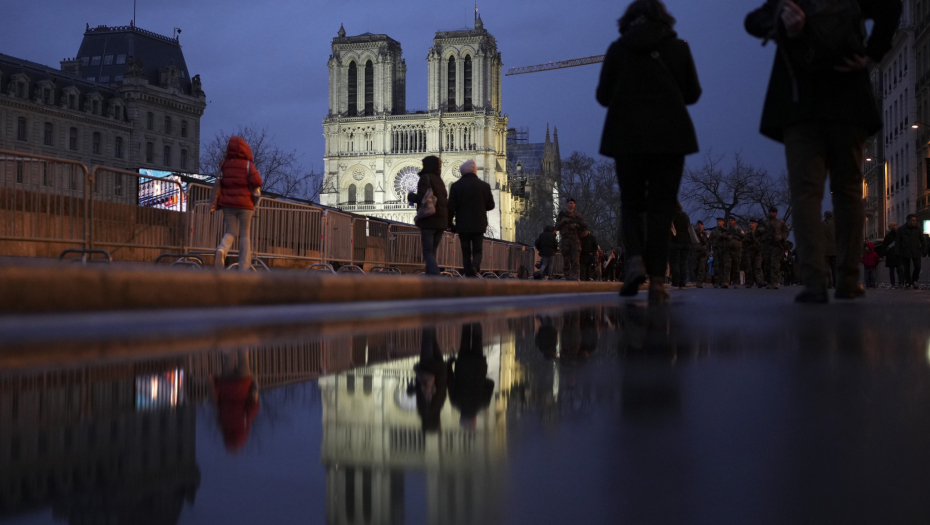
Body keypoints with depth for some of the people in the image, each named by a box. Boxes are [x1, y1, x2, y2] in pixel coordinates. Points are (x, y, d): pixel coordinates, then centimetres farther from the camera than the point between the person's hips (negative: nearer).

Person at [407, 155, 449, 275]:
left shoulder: (425, 178, -6)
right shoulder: (439, 180, 15)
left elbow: (422, 198, -16)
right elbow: (446, 202, 15)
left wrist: (411, 196, 0)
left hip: (428, 221, -7)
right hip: (441, 221, 7)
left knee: (428, 252, -6)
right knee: (432, 252, 13)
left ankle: (435, 276, -22)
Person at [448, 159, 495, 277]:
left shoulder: (456, 186, -4)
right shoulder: (484, 185, -1)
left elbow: (451, 207, -6)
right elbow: (490, 205, 5)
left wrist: (450, 222, 6)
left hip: (462, 225, -1)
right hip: (479, 225, 1)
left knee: (466, 252, 7)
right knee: (477, 251, 8)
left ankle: (469, 275, 2)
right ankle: (475, 268, -19)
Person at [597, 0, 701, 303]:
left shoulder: (617, 49, 3)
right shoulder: (679, 48, 3)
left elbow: (603, 96, 5)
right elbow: (693, 94, 9)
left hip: (627, 134, 1)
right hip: (669, 135, 0)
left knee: (631, 202, 13)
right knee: (660, 207, 3)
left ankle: (634, 259, -12)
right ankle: (656, 280, -5)